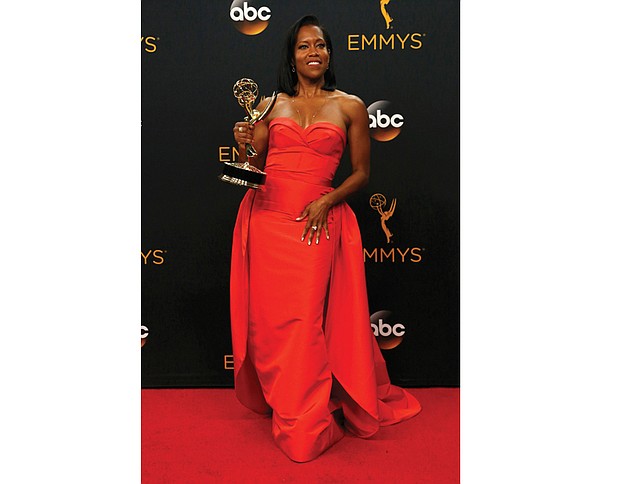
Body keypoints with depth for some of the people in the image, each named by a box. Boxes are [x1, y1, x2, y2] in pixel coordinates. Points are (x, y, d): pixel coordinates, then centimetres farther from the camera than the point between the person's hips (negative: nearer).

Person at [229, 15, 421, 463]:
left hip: (316, 224, -2)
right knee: (268, 318, 6)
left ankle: (306, 425, 14)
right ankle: (277, 399, 29)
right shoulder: (271, 105, 11)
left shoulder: (350, 106, 7)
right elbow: (255, 167, 15)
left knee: (304, 321, -3)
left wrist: (327, 201, -8)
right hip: (266, 219, 3)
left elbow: (362, 172, 7)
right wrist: (244, 145, -6)